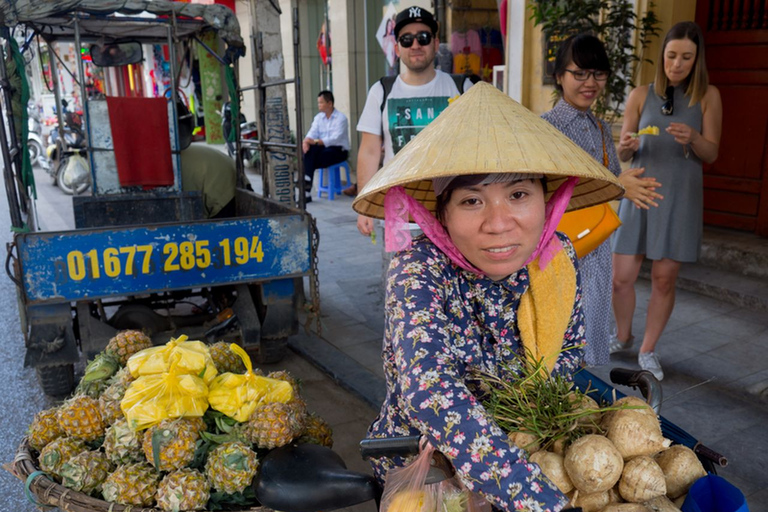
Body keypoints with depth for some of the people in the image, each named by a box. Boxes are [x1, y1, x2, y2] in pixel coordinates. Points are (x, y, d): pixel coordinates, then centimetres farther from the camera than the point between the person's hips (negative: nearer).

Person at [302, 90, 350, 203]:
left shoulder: (341, 118, -8)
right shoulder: (318, 117, 12)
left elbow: (335, 138, -22)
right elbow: (312, 133, -1)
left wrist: (316, 141, -34)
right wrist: (306, 141, -26)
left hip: (339, 150, -5)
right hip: (322, 148, 5)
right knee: (310, 150, -28)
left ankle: (307, 192, -20)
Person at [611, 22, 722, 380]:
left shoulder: (708, 96, 1)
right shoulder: (641, 95, 2)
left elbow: (711, 154, 0)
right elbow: (622, 154, 4)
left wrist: (692, 139, -21)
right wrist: (626, 146, -19)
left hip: (679, 198, 0)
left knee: (664, 279, 2)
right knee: (621, 277, 0)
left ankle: (648, 351, 19)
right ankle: (623, 337, 27)